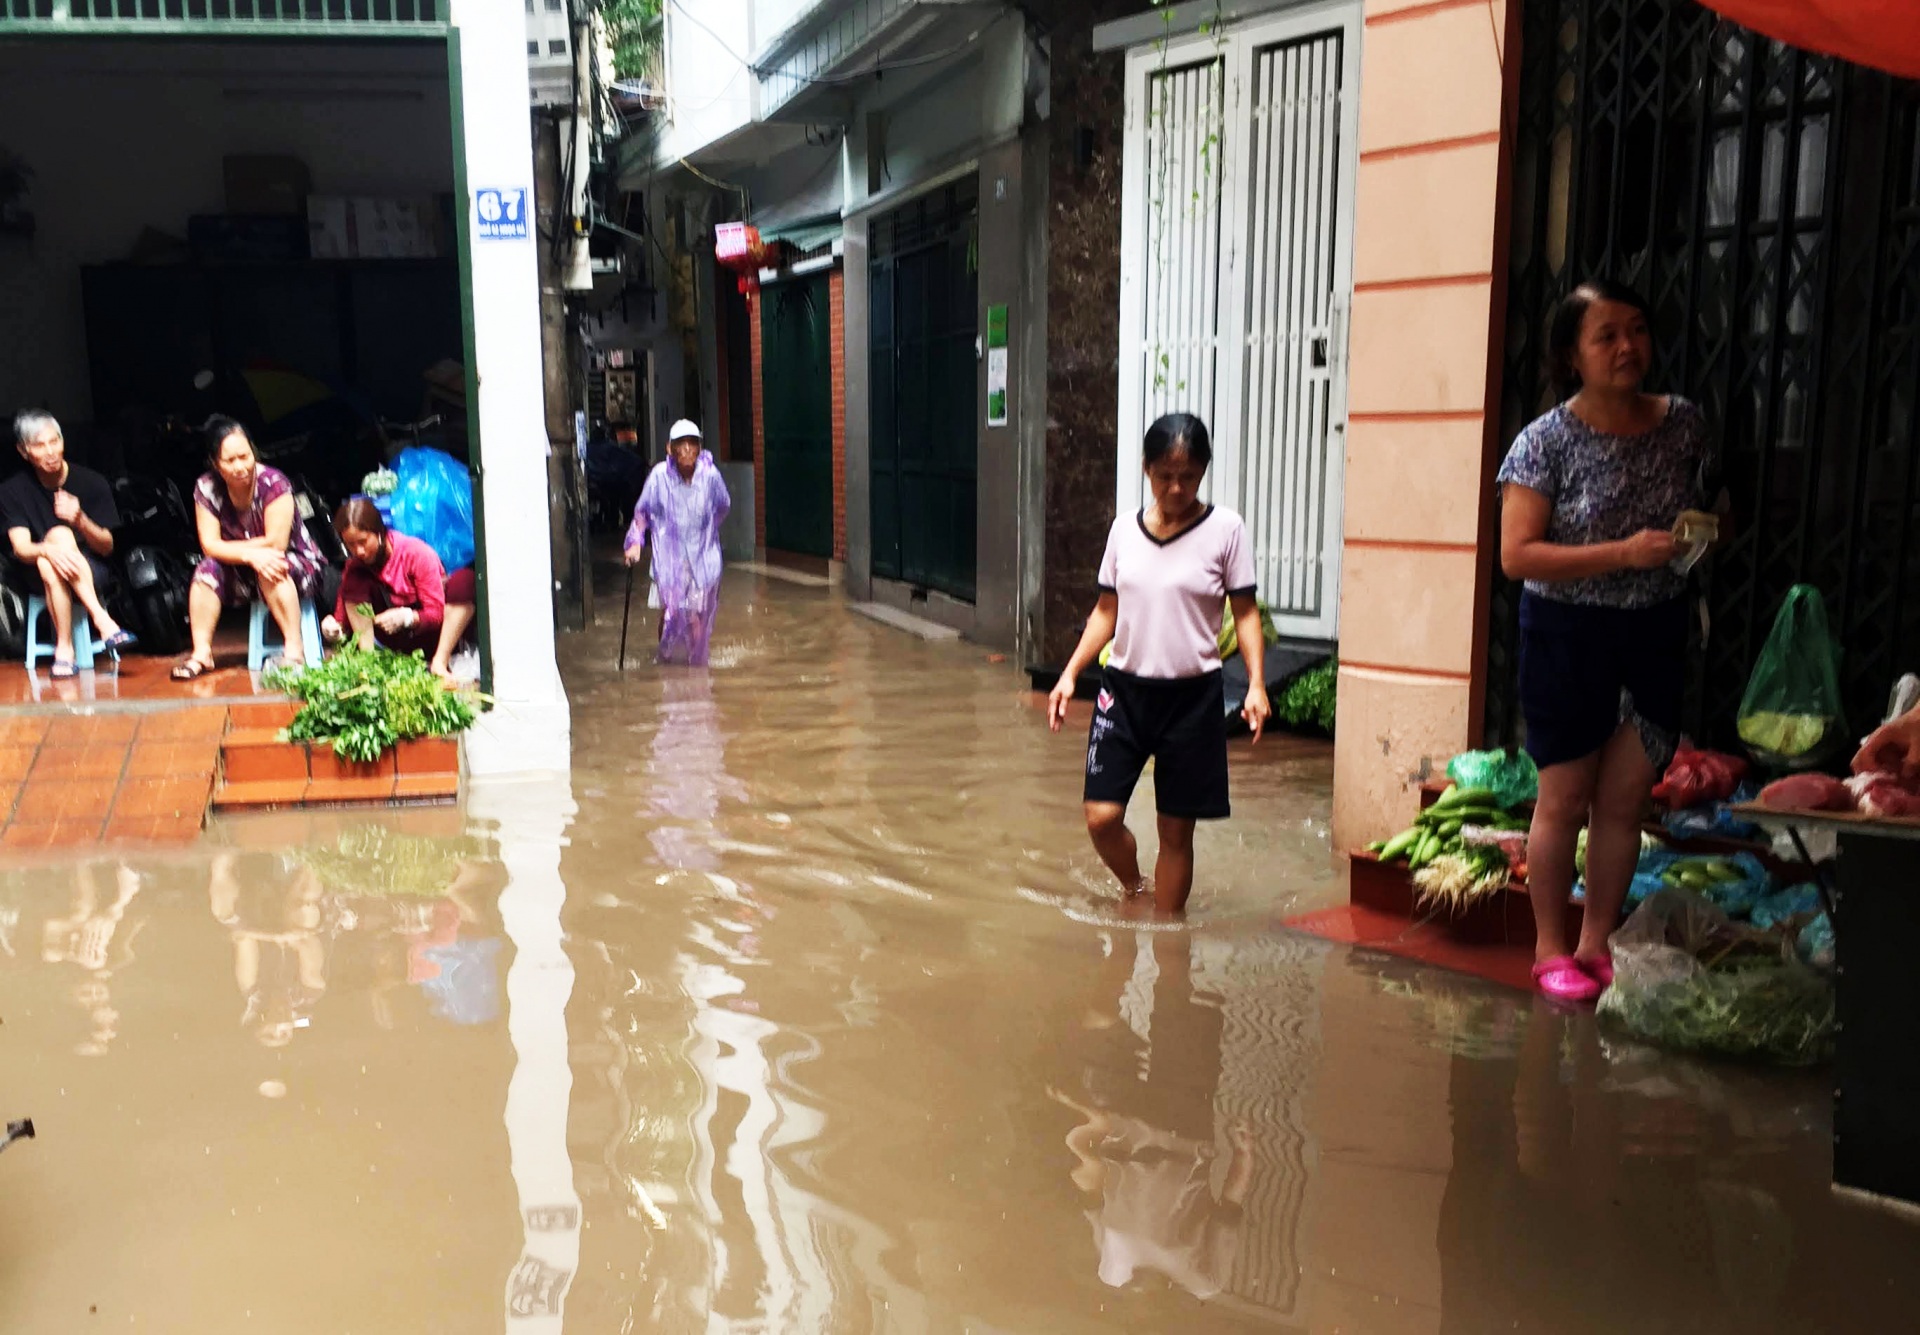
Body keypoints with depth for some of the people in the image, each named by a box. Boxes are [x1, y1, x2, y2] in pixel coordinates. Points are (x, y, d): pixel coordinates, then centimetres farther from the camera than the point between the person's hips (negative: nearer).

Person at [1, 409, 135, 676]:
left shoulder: (92, 482, -4)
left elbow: (107, 547, -3)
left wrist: (81, 521, -25)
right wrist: (48, 551, -36)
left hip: (93, 571, -1)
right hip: (39, 578, 1)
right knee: (58, 535, -32)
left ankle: (63, 648, -35)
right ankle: (102, 619, -36)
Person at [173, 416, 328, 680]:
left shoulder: (273, 482, -21)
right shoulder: (206, 488, -9)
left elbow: (276, 543, -23)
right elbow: (209, 546, -15)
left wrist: (233, 549, -15)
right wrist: (250, 554, -33)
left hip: (298, 567, -5)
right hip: (244, 575, 5)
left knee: (269, 569, -34)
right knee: (207, 569, -19)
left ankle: (294, 648, -34)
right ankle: (201, 653, -19)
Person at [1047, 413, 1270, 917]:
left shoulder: (1224, 529, -5)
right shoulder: (1125, 528, 4)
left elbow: (1245, 611, -3)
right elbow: (1107, 610, 10)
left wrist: (1256, 683, -14)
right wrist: (1070, 674, 2)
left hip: (1192, 695, -2)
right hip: (1124, 688, 3)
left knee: (1176, 829, 5)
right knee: (1101, 817, -2)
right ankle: (1133, 887, 29)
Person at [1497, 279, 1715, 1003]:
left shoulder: (1682, 422, 1)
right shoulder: (1547, 440, -13)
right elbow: (1516, 554, -18)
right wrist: (1624, 552, -25)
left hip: (1655, 634, 4)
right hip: (1569, 635, -4)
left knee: (1624, 800, 9)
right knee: (1564, 800, 5)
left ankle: (1596, 944, 24)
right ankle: (1550, 949, 19)